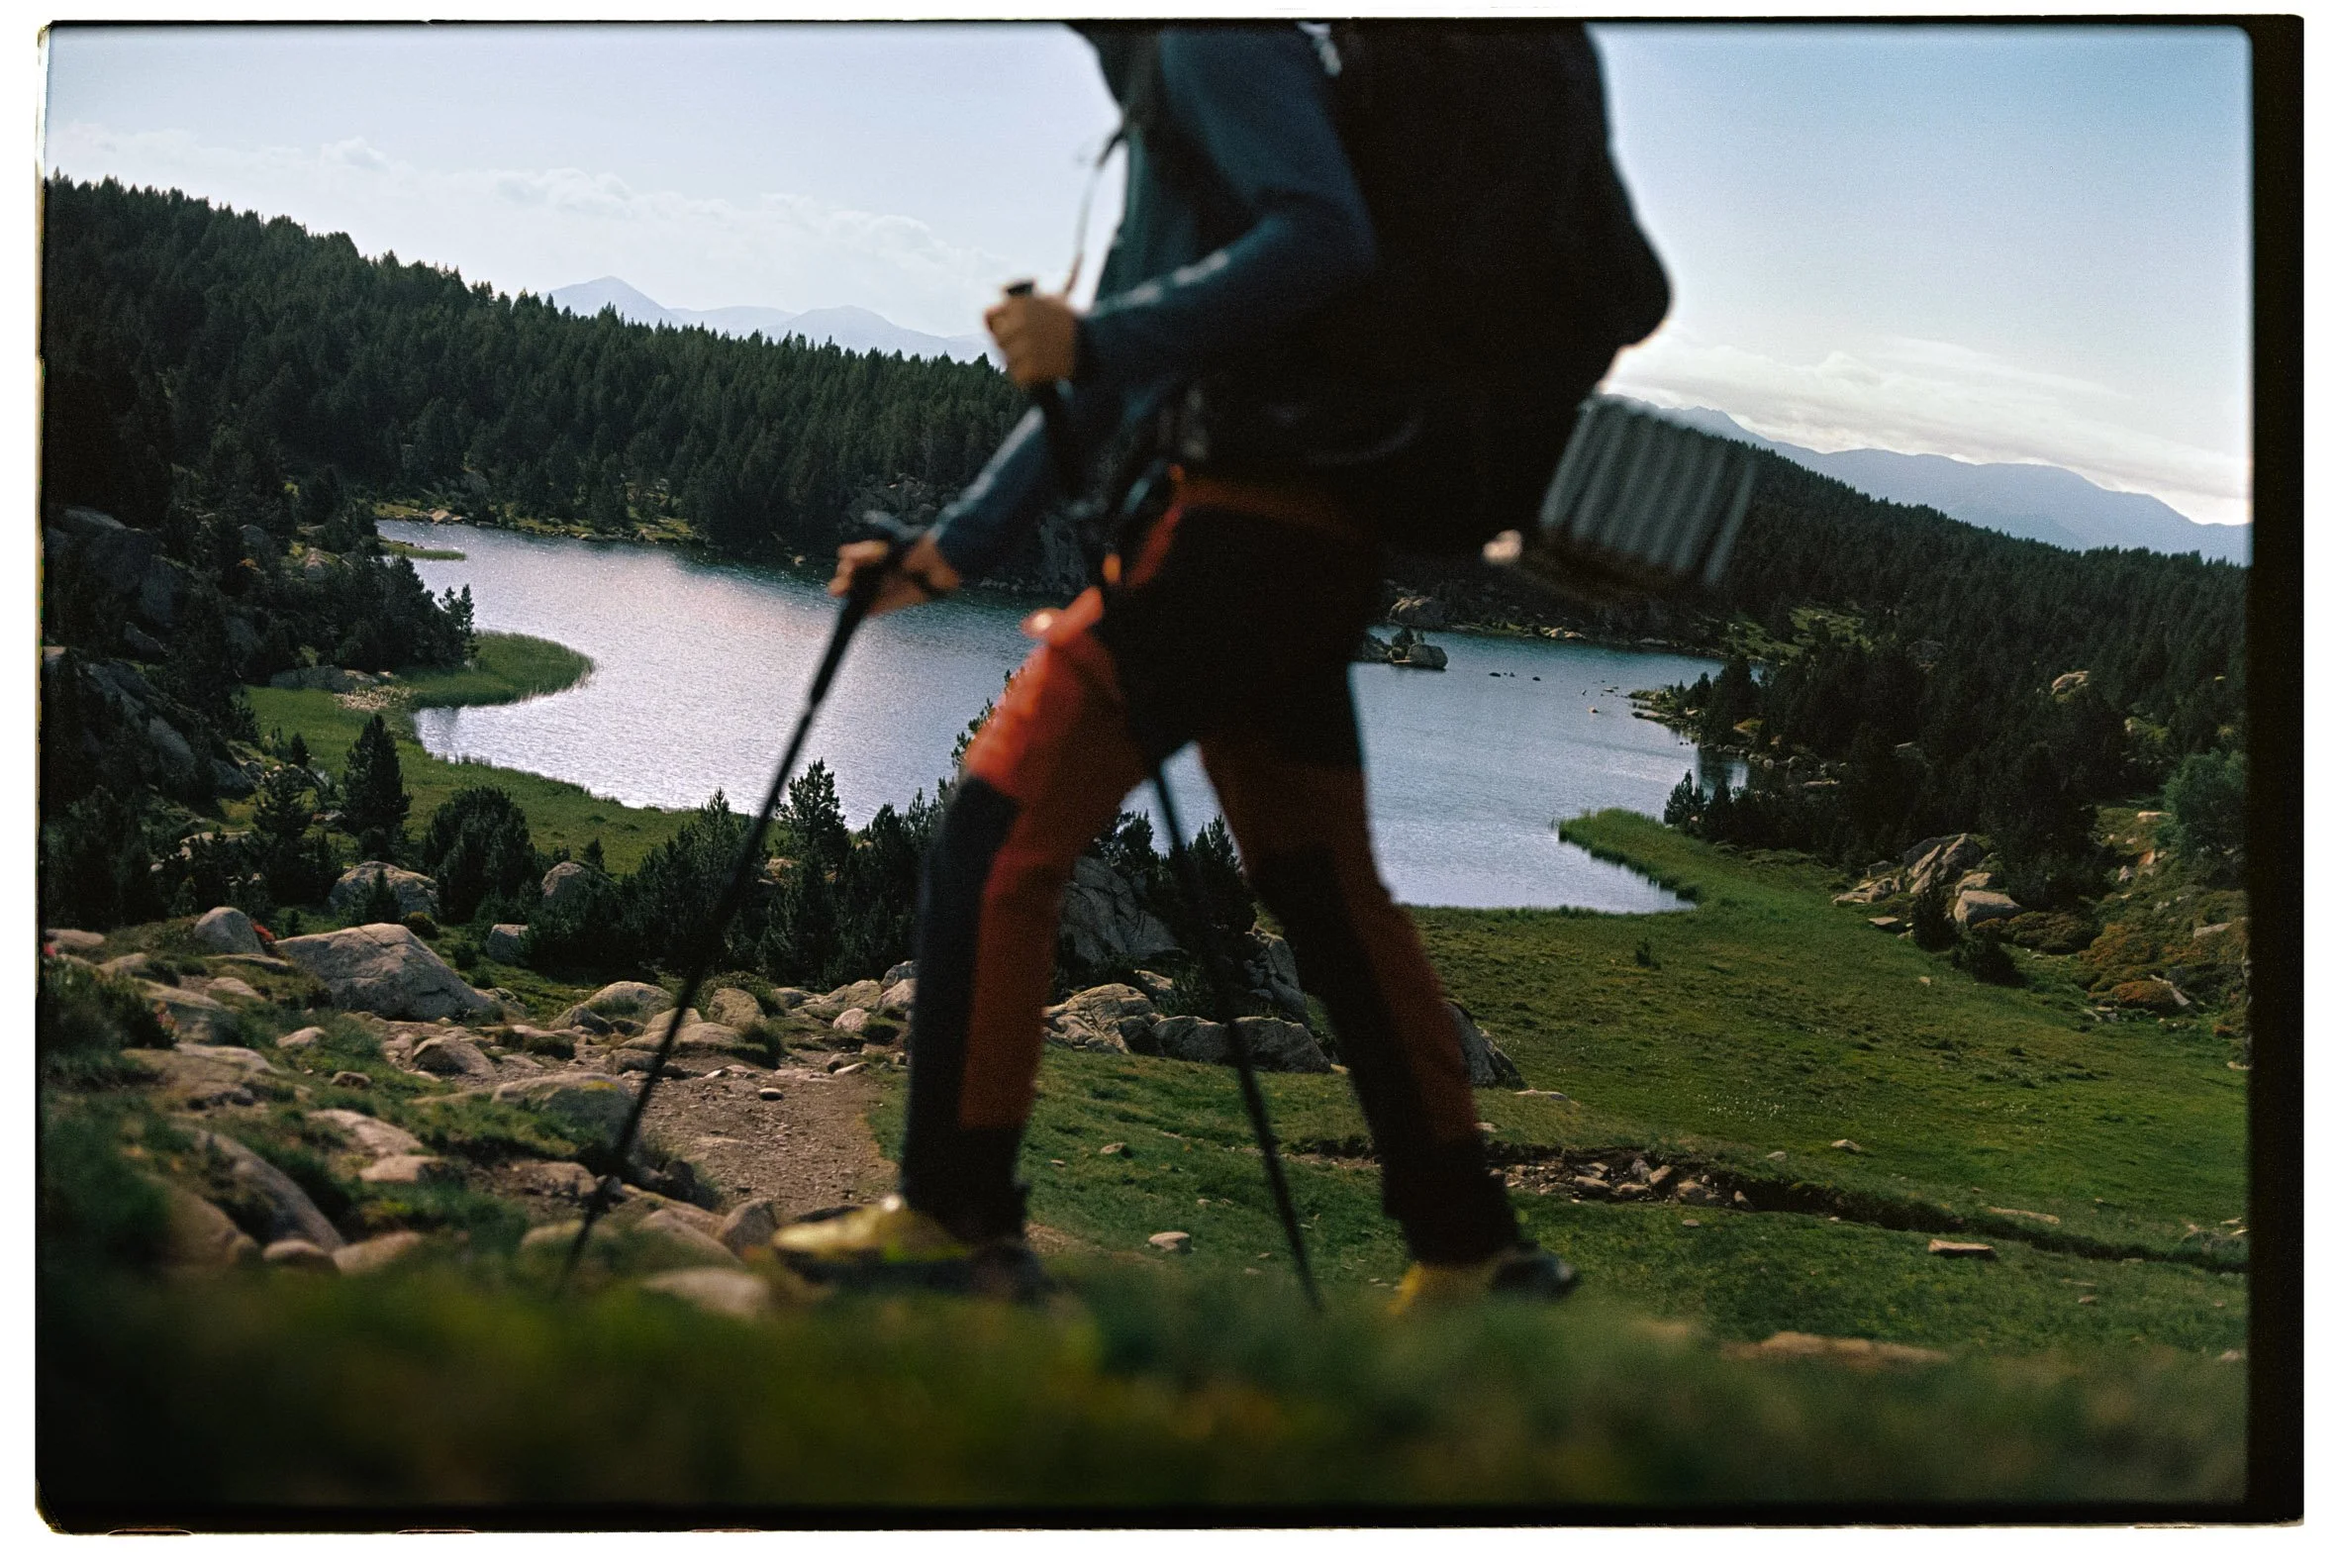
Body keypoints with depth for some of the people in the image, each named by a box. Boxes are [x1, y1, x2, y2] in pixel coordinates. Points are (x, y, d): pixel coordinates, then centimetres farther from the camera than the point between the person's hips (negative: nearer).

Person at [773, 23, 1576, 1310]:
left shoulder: (1216, 45, -5)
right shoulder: (1162, 88, 25)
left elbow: (1323, 238, -21)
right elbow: (1103, 382, 26)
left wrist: (1098, 339, -21)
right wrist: (956, 547, 21)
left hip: (1241, 519, -10)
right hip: (1307, 548, 10)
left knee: (996, 834, -7)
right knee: (1324, 891, 11)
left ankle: (952, 1214, -5)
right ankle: (1471, 1250, 14)